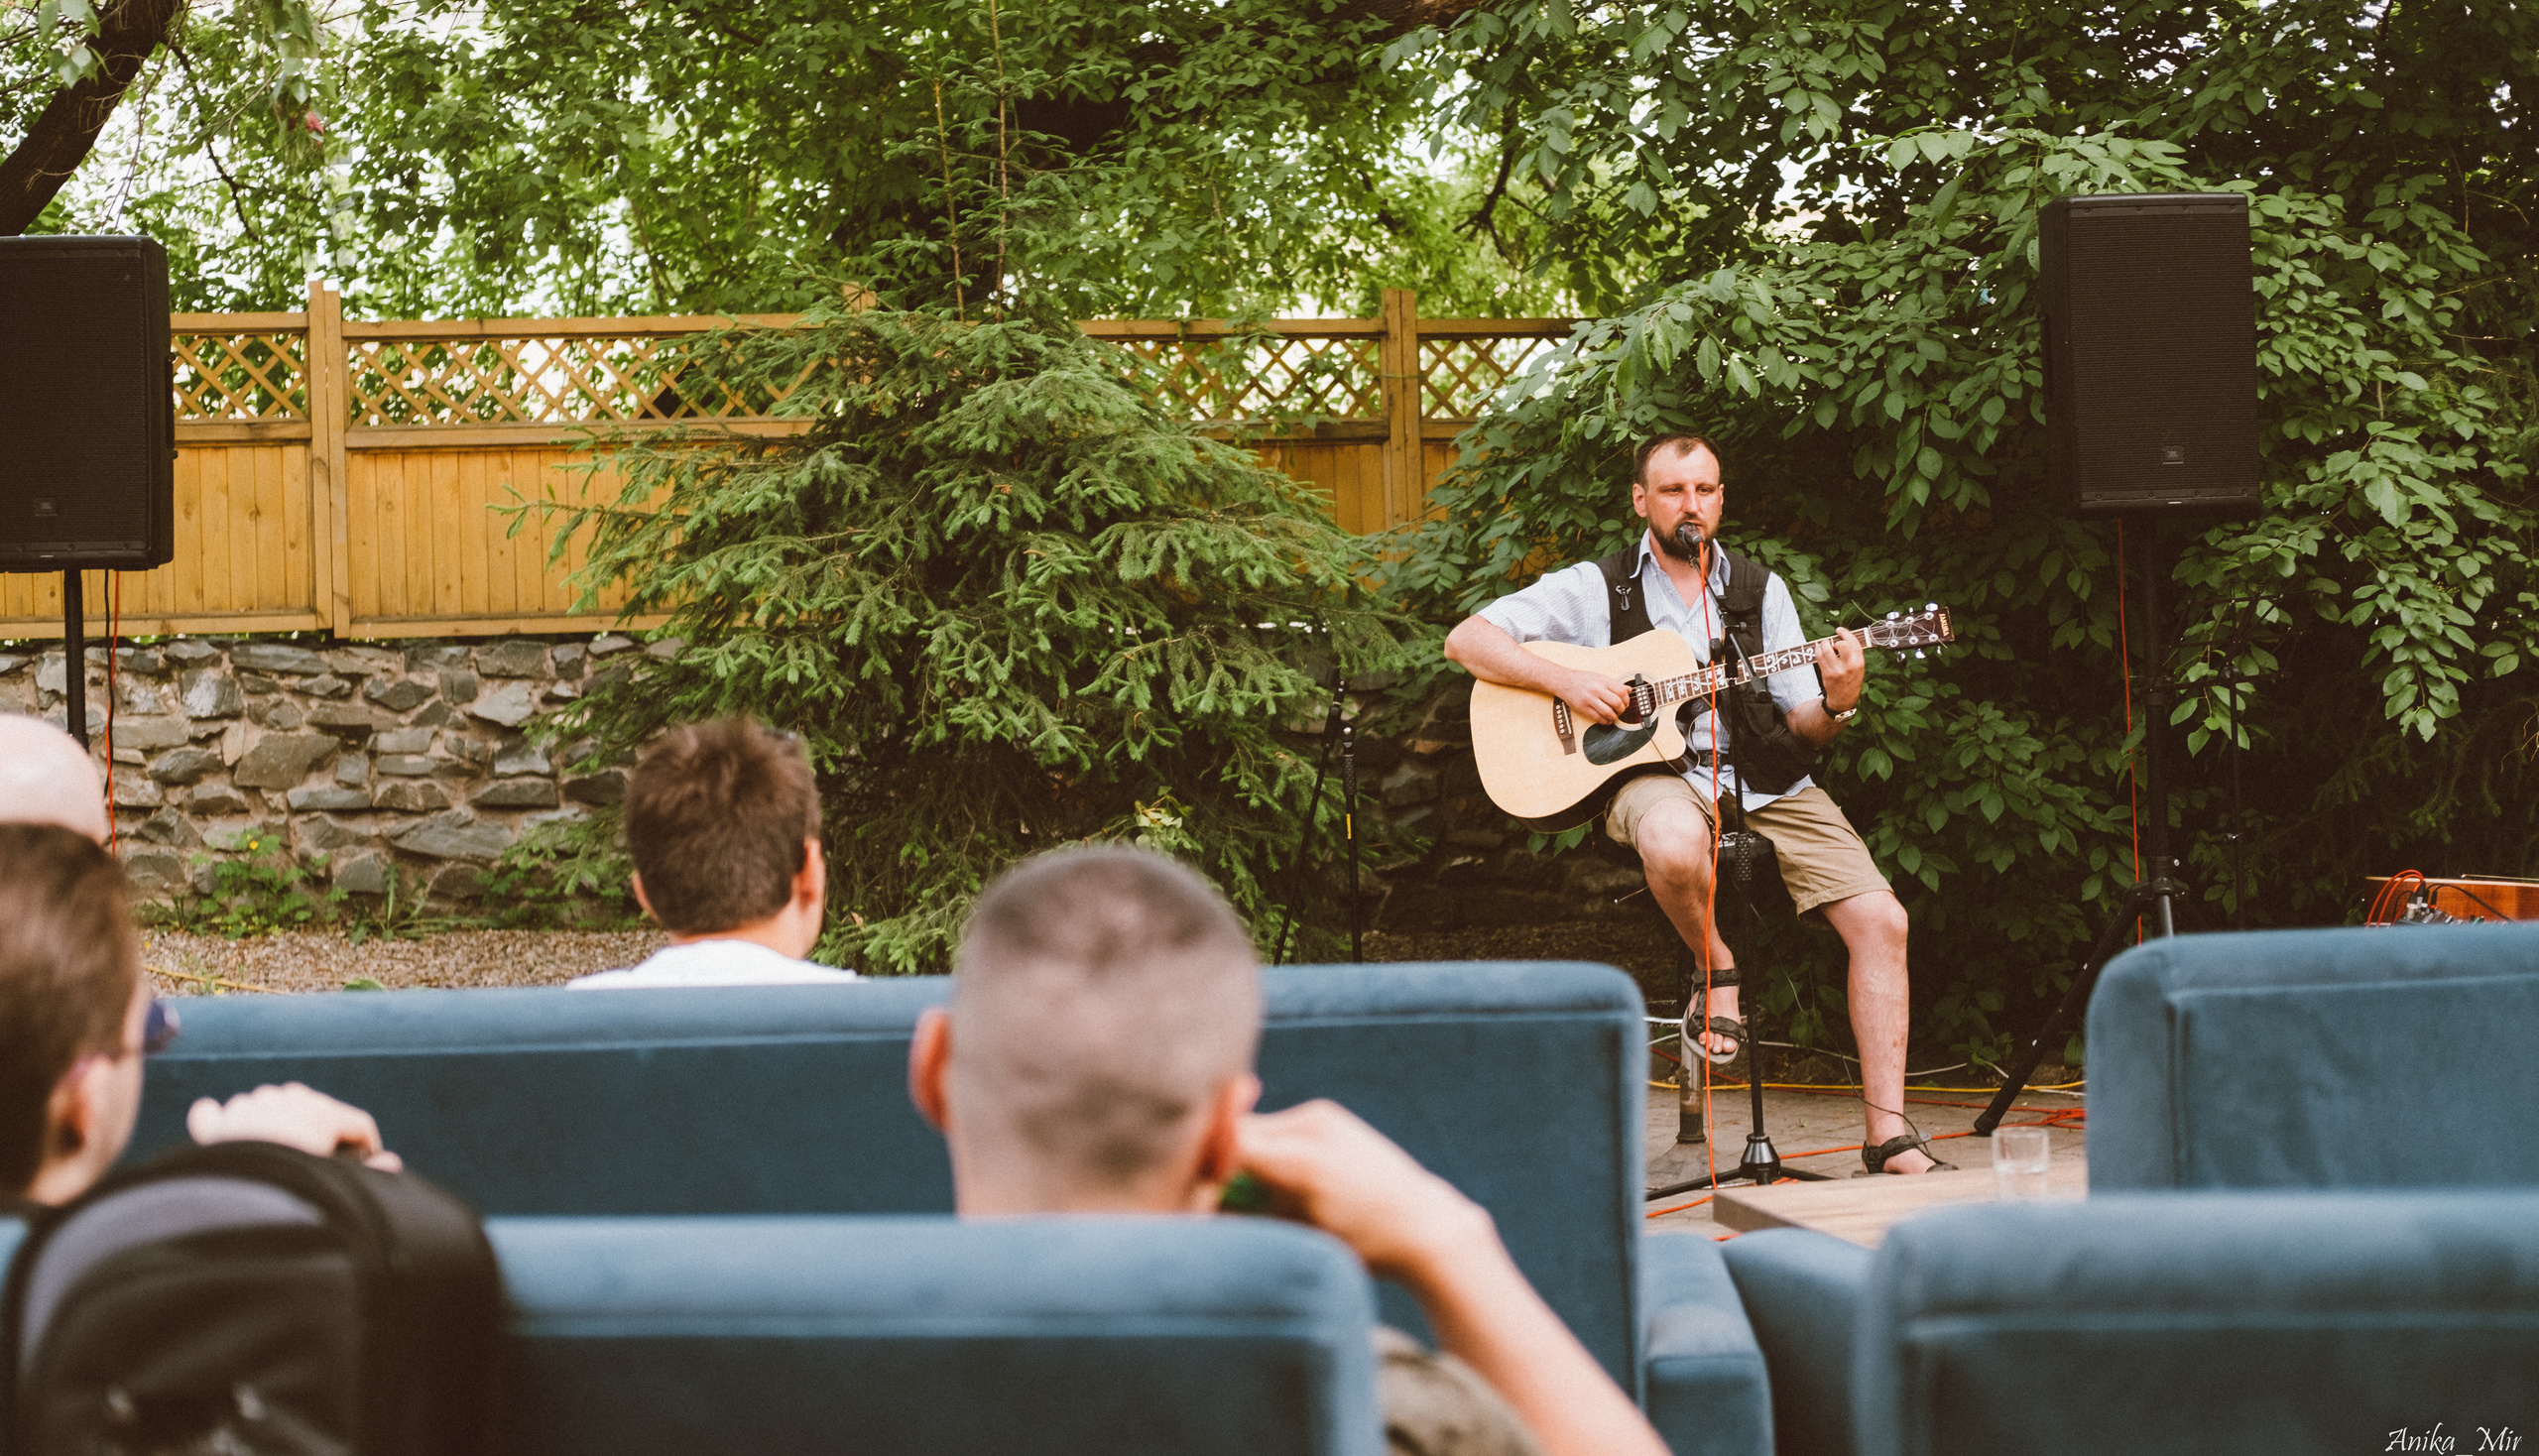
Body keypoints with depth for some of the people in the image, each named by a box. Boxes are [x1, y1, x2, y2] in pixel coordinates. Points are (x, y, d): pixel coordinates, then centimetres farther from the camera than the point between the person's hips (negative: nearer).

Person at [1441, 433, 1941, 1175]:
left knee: (1880, 918, -16)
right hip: (1654, 774, -3)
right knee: (1673, 844, -42)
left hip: (1761, 779, 3)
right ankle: (1717, 966, -9)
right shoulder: (1597, 588, 7)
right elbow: (1466, 639, 0)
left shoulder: (1760, 589, 15)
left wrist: (1837, 704, -13)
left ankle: (1888, 1136, -11)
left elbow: (1802, 726, 11)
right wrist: (1567, 680, -13)